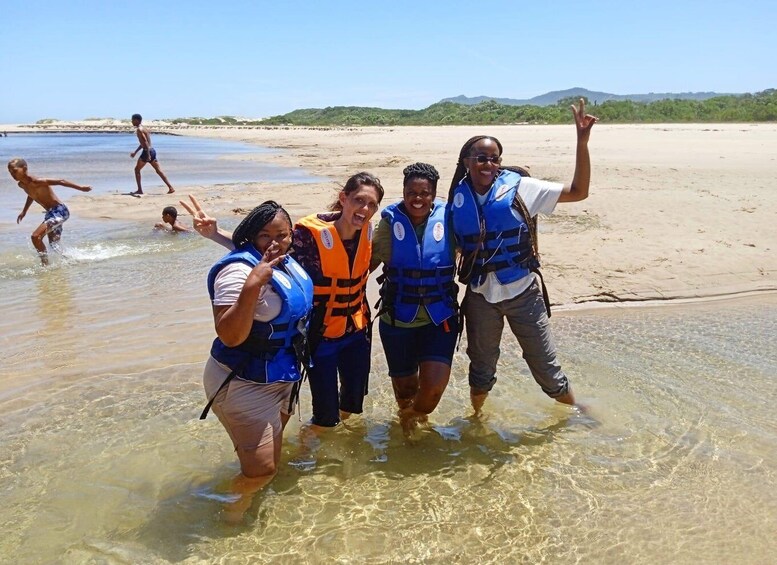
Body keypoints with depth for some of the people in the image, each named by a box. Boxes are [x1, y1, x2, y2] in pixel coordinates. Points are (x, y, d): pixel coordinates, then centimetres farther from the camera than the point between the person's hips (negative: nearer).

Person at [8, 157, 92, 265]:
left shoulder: (36, 182, -21)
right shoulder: (22, 185, 5)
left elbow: (60, 181, -21)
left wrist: (80, 187, -23)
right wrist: (24, 212, 34)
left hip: (59, 211, -10)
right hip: (51, 213, 10)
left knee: (36, 236, -20)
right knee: (54, 245, 19)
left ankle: (45, 264, -9)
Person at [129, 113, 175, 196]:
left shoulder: (139, 129, -10)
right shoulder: (143, 128, 20)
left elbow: (145, 142, -21)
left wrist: (148, 154, -27)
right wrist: (135, 152, 32)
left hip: (147, 151, -9)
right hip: (152, 151, 9)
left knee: (137, 169, 4)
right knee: (158, 170, 6)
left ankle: (140, 190, 3)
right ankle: (171, 187, 0)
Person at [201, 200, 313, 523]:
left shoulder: (286, 263, 1)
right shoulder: (239, 269, -25)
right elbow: (229, 336, -35)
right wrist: (253, 284, -42)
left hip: (282, 379, 9)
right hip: (243, 385, -9)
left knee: (271, 448, 26)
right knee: (262, 468, -9)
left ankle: (245, 500, 52)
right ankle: (230, 514, 21)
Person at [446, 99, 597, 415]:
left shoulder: (518, 188, -9)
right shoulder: (458, 196, -3)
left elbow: (578, 192, -11)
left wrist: (582, 141, -21)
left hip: (522, 292, -2)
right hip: (480, 295, 2)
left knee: (546, 367, 8)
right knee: (481, 366, 20)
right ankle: (477, 419, 45)